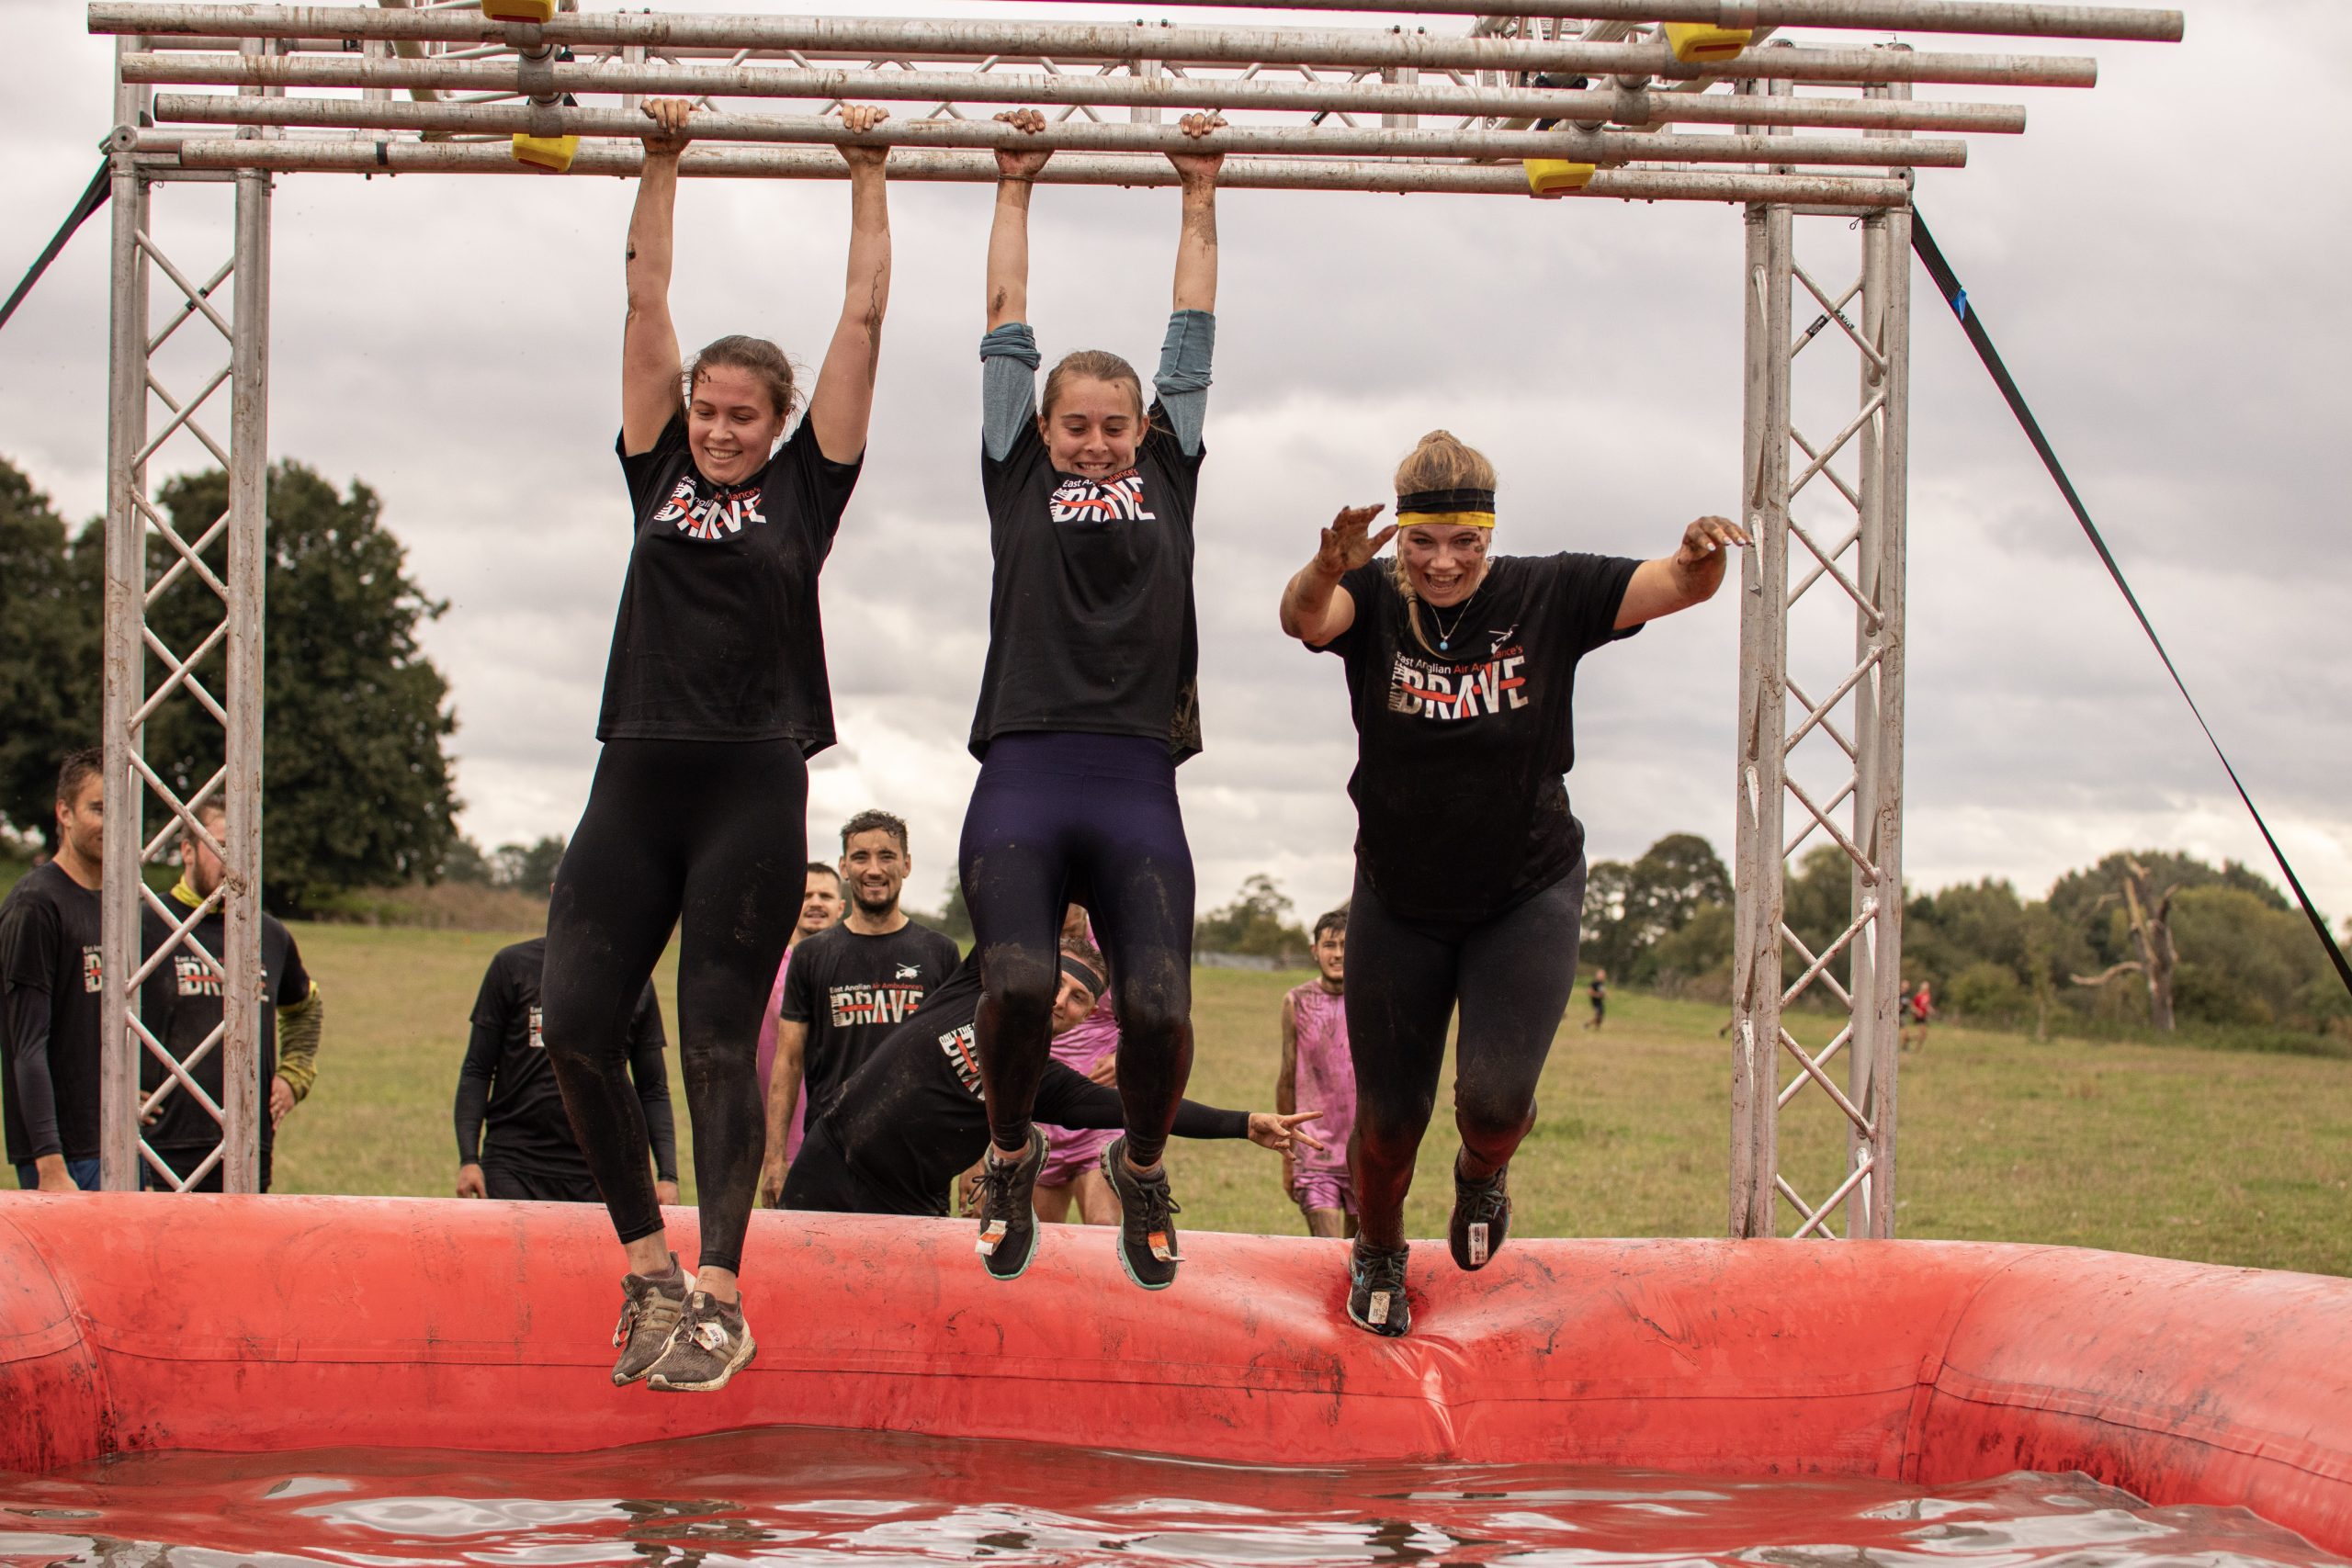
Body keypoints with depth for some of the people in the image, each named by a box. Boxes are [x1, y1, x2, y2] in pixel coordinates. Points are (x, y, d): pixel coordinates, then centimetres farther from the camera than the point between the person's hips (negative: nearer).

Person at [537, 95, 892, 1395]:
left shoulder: (806, 483, 6)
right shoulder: (659, 471, 13)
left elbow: (864, 320, 8)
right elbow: (646, 302, 15)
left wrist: (866, 173, 14)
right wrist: (662, 165, 17)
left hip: (754, 790, -3)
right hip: (636, 782, 3)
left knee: (720, 1047, -3)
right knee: (572, 1023, -4)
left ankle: (719, 1300, -1)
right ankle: (649, 1271, 11)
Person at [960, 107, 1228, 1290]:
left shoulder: (1167, 476, 22)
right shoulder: (1021, 478, 19)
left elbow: (1192, 335, 28)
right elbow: (1007, 322, 25)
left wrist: (1199, 193, 34)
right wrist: (1014, 184, 31)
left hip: (1136, 787, 1)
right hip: (1022, 778, -1)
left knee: (1158, 1004, -19)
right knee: (1015, 984, -24)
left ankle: (1141, 1165, 15)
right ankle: (1010, 1156, 8)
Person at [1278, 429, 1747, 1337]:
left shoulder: (1547, 596, -11)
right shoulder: (1373, 600, -12)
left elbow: (1678, 587, -19)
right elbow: (1304, 617, -34)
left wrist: (1701, 555, -44)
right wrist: (1328, 570, -58)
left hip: (1527, 897, 0)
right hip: (1398, 907, 1)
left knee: (1495, 1100, -18)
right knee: (1389, 1121, 6)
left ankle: (1484, 1173, 21)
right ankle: (1377, 1257, 39)